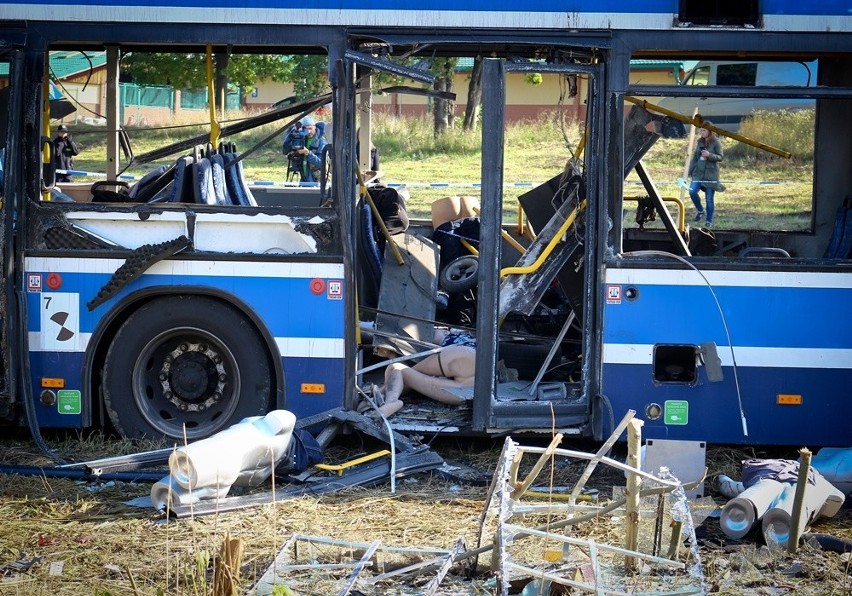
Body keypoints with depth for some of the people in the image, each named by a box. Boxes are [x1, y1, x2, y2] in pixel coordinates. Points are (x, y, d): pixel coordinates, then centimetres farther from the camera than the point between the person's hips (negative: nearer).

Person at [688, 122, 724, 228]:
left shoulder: (716, 142, -6)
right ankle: (700, 211, 12)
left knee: (709, 199, -1)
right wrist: (691, 170, 14)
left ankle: (709, 221, 12)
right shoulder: (700, 141, 9)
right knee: (692, 192, -13)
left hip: (711, 174, -4)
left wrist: (709, 155, -23)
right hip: (698, 172, 4)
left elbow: (720, 157, -6)